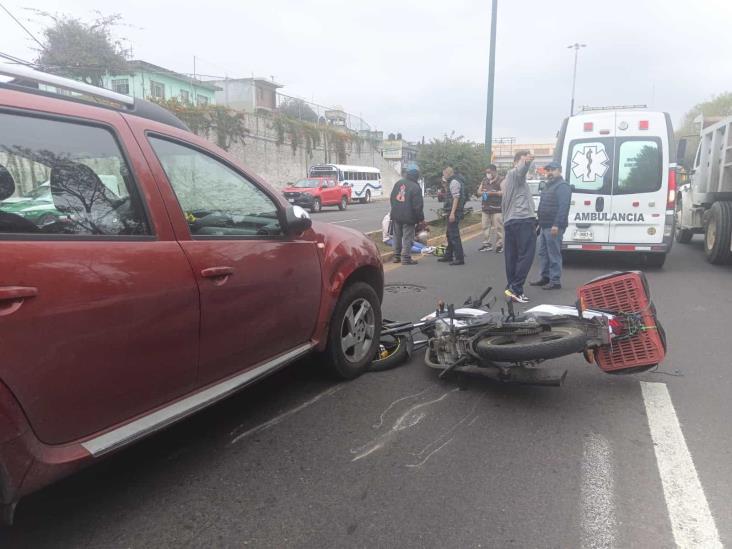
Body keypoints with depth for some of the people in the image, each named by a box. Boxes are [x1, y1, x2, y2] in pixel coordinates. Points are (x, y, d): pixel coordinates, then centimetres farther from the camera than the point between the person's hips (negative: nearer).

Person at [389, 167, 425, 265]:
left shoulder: (398, 183, 8)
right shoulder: (416, 187, -13)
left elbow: (392, 198, 15)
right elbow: (418, 205, -14)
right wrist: (421, 218, -4)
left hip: (396, 215, 6)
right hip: (408, 217, -6)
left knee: (397, 236, 16)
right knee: (407, 238, 0)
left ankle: (396, 256, 22)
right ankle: (406, 258, 0)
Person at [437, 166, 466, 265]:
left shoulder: (454, 182, -13)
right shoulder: (453, 181, 18)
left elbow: (456, 198, -21)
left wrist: (452, 213, -25)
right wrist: (445, 185, 13)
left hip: (454, 212, -11)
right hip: (452, 212, 11)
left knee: (454, 235, -10)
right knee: (450, 235, 18)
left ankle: (459, 258, -9)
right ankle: (448, 256, 27)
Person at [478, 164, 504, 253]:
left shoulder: (501, 181, -3)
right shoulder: (484, 181, 17)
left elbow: (503, 192, -14)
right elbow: (479, 191, 17)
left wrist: (490, 193, -16)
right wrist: (483, 193, -6)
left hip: (497, 209, -6)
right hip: (485, 208, 6)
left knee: (498, 227, -5)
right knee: (485, 227, 6)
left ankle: (499, 245, 2)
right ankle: (487, 244, 14)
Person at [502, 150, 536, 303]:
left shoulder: (506, 179, 27)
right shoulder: (515, 173, -3)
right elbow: (522, 169, -29)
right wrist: (526, 162, -50)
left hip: (510, 222, 10)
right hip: (523, 221, -10)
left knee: (511, 257, 8)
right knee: (526, 255, -9)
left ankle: (511, 287, 11)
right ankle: (516, 289, -13)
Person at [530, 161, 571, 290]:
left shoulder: (563, 186, -11)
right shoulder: (548, 185, 21)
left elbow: (563, 207, -21)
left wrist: (556, 225, -27)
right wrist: (539, 223, 22)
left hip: (553, 227, -10)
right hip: (544, 226, 10)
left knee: (553, 254, -6)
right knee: (543, 253, 14)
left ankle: (555, 281, -1)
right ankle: (545, 277, 24)